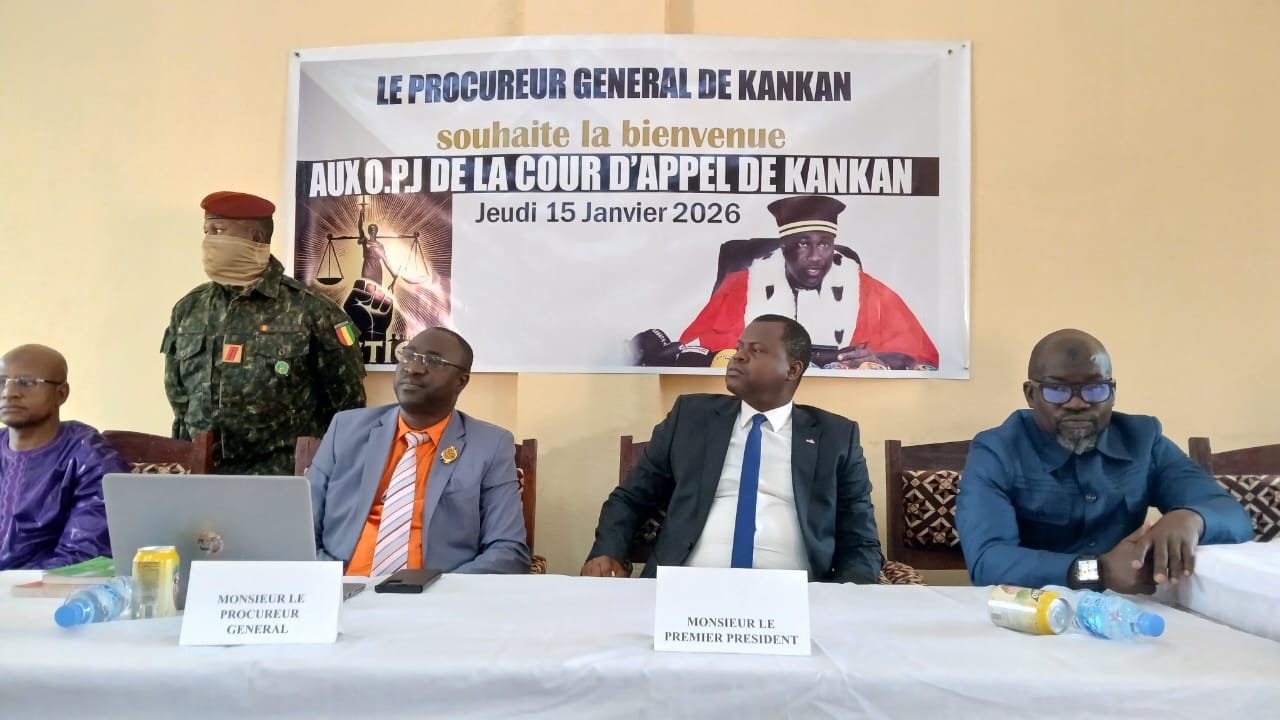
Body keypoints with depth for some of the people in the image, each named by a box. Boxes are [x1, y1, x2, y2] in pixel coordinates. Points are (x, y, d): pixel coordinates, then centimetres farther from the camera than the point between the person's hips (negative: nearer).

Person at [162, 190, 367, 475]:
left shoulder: (308, 310, -6)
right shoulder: (188, 309, 9)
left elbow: (348, 401, -1)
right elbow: (179, 399, 19)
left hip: (281, 471, -4)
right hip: (201, 468, 4)